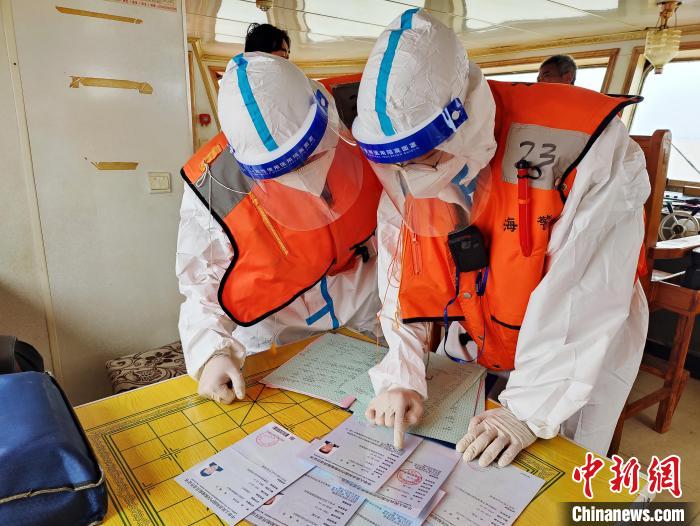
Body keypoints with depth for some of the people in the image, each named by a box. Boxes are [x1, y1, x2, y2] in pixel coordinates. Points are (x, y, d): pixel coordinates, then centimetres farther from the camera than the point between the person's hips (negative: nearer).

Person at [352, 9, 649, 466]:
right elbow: (402, 283, -12)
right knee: (448, 463, 17)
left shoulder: (581, 149, -31)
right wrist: (401, 377, -20)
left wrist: (530, 412, -25)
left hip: (581, 355, -3)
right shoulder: (402, 177, -15)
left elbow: (583, 300, -29)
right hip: (474, 347, 4)